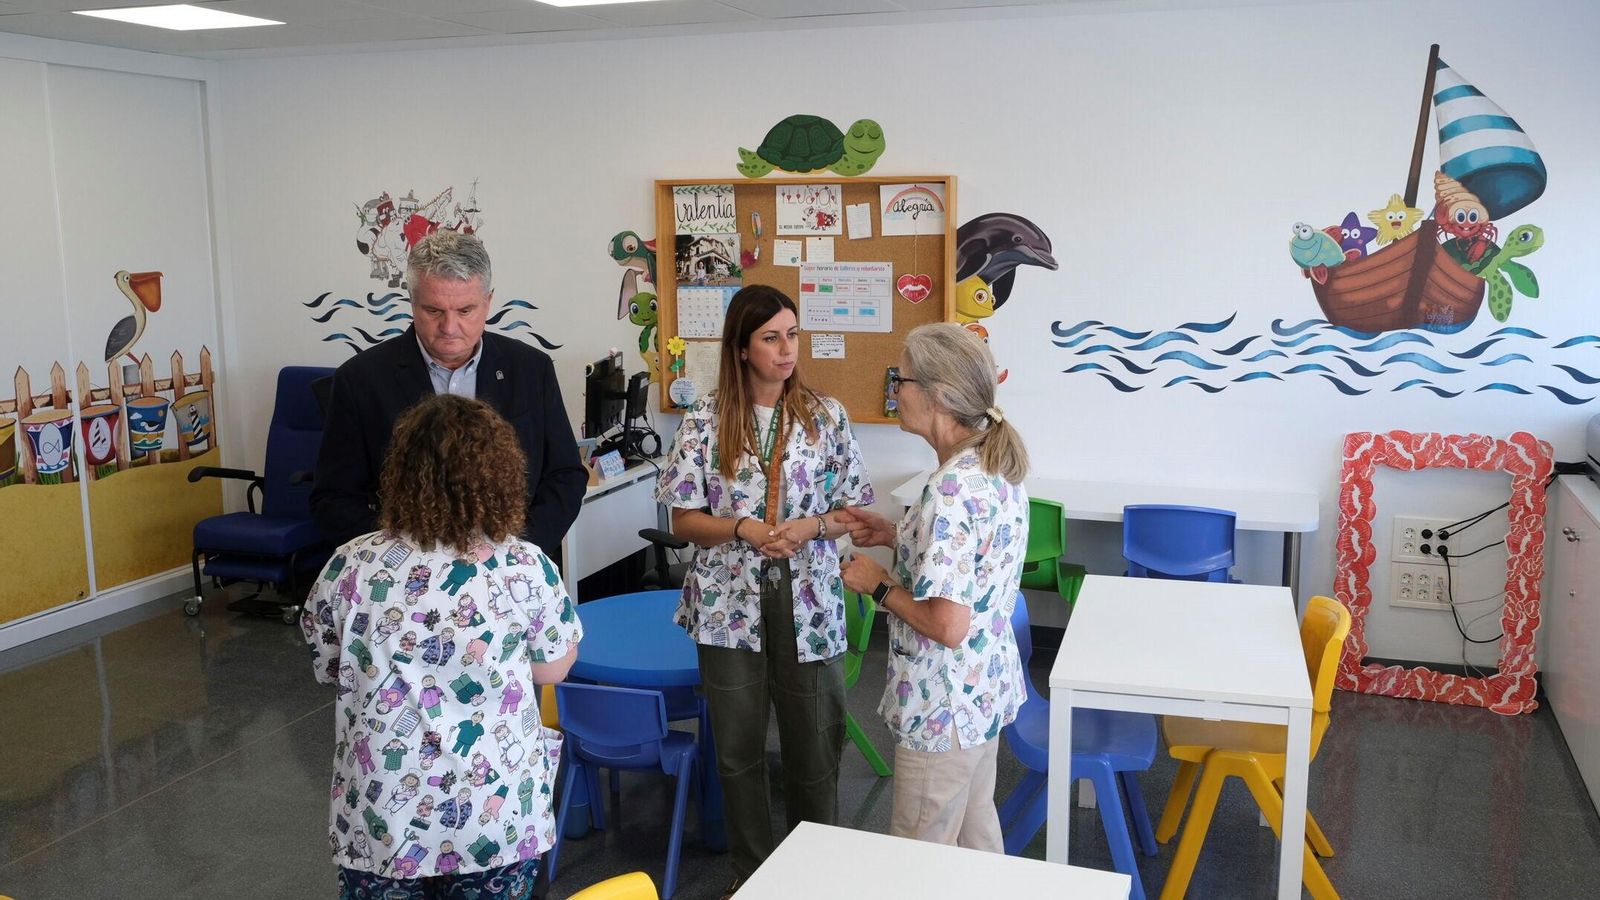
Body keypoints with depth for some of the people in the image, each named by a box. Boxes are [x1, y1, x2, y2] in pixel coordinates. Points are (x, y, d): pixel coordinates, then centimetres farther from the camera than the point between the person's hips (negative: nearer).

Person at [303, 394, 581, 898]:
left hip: (380, 818, 1)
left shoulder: (350, 567, -13)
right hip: (498, 817, 0)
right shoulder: (526, 568, -16)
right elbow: (553, 670, -1)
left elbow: (326, 669, 4)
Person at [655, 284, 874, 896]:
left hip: (808, 604, 0)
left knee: (814, 745, 9)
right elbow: (683, 520, -2)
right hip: (730, 605, 0)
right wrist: (742, 529, -18)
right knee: (738, 747, 12)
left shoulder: (826, 416, -1)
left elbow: (852, 512, 3)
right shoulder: (705, 421, -4)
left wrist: (810, 527, -16)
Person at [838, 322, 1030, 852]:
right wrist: (896, 536, 7)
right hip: (987, 686, 9)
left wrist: (878, 585, -15)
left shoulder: (951, 488, -29)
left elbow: (947, 624, -29)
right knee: (975, 824, 26)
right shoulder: (998, 462, 1)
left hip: (944, 705, -9)